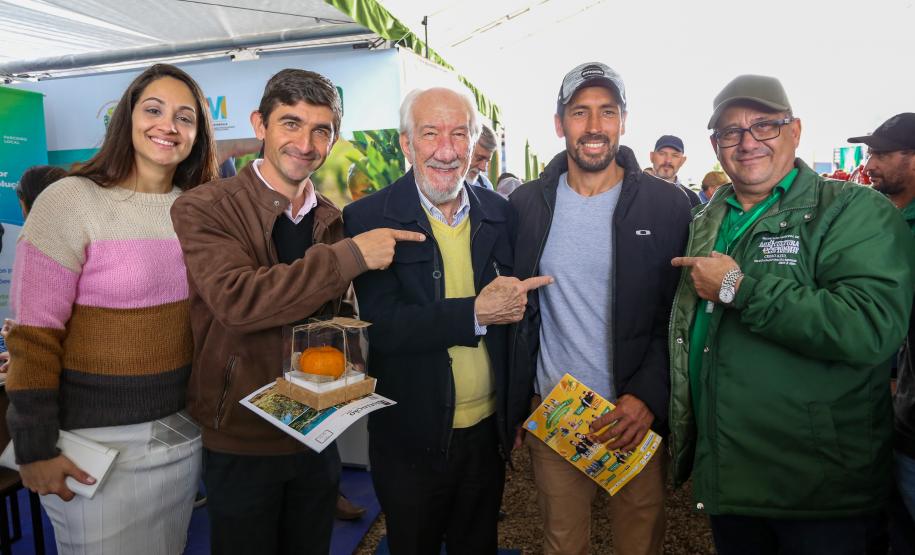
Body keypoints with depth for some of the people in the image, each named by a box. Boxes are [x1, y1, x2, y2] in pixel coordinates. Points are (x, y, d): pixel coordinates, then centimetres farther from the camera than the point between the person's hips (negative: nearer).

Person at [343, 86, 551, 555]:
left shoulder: (500, 213, -2)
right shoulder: (369, 219, -13)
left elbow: (517, 304, 5)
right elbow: (382, 326, -21)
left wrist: (519, 408, 5)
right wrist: (476, 313, -28)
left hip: (488, 432, 4)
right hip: (411, 440, -3)